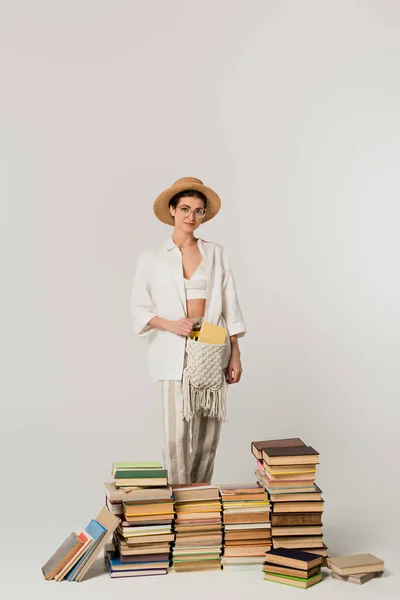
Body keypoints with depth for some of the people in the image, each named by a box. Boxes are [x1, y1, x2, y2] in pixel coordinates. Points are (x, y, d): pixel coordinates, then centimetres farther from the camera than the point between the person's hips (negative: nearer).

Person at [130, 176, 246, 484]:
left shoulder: (216, 253, 8)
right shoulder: (152, 258, 4)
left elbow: (230, 307, 6)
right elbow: (139, 310, 5)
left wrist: (235, 355, 2)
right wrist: (171, 325, -12)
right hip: (175, 354, -2)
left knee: (208, 433, 5)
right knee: (177, 434, -8)